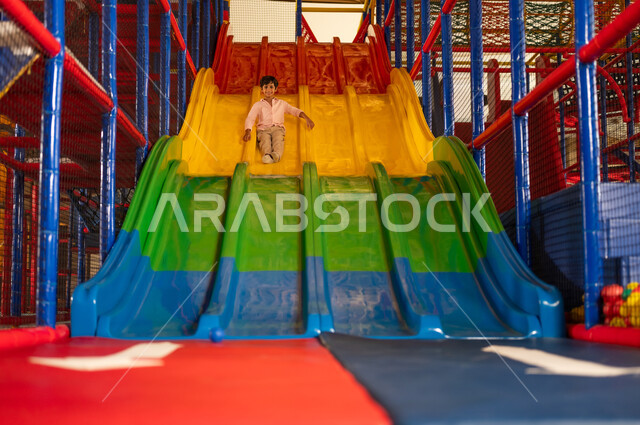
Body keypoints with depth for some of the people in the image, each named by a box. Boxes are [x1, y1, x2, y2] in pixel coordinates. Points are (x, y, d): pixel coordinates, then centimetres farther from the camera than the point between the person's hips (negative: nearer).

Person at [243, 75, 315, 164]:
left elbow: (295, 111, 21)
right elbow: (250, 118, 7)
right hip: (263, 129, -1)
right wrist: (248, 132, -13)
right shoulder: (258, 105, 20)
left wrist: (307, 118, 3)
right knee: (265, 140, -36)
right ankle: (267, 155, -64)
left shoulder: (281, 103, 28)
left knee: (278, 140, -35)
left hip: (278, 128, 1)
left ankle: (276, 154, -64)